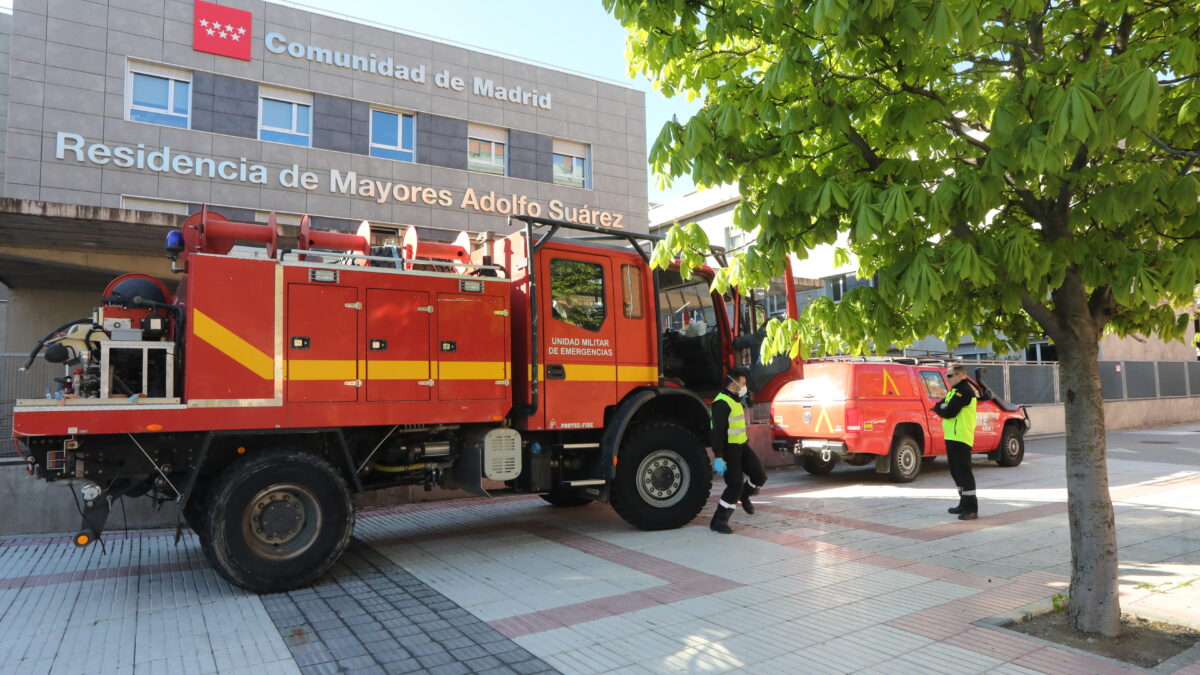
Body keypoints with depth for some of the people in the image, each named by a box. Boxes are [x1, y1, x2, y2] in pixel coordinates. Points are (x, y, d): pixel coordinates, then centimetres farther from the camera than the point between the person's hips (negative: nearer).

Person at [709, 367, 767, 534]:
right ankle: (718, 521, 0)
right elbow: (717, 432, -26)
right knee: (735, 485, -9)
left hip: (741, 446, 9)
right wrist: (718, 458, -29)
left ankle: (744, 495, 33)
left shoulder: (735, 400, 14)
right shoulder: (722, 403, -20)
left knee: (759, 475, 5)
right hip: (728, 449, -9)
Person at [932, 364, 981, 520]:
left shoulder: (965, 391, -14)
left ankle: (972, 509, -7)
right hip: (951, 437, 10)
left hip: (960, 438, -10)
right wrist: (943, 407, -6)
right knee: (956, 472, 16)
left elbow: (949, 412, -21)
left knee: (964, 472, -9)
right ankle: (964, 503, 26)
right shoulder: (954, 390, 19)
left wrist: (940, 409, -1)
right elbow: (938, 406, 15)